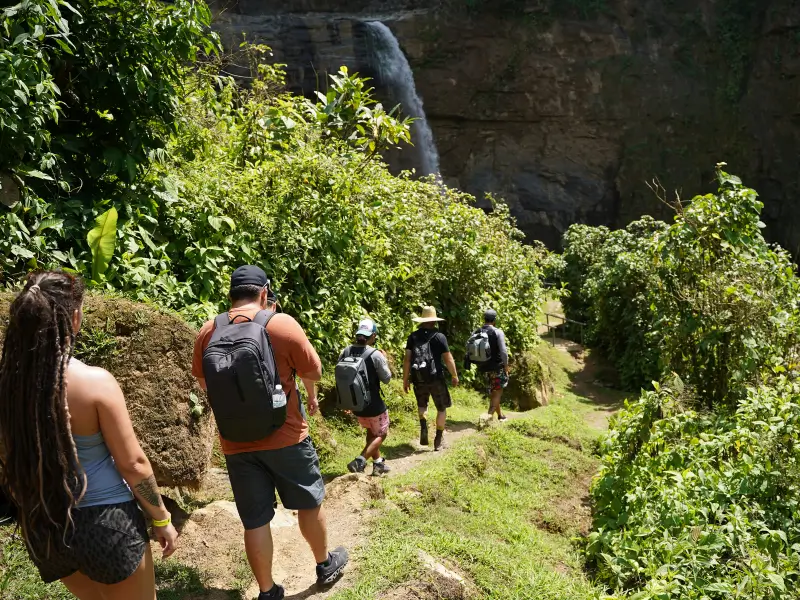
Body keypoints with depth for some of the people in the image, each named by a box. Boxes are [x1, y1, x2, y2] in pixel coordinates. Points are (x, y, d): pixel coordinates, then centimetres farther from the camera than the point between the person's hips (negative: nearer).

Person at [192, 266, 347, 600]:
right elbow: (313, 372, -3)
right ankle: (325, 565, 37)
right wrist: (312, 395, 18)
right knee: (309, 503, 18)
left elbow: (203, 382, 14)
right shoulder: (282, 324, -12)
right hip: (286, 437, -2)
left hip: (236, 444, 3)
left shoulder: (208, 333, -2)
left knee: (255, 521, 11)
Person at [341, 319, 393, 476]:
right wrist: (384, 360, 5)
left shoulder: (346, 352, -7)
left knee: (371, 431, 27)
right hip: (373, 405, -6)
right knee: (380, 434, 14)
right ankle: (359, 461, -2)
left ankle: (378, 464, 31)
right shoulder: (375, 355, -21)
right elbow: (386, 379, -9)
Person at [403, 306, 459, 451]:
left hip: (418, 378, 3)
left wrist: (405, 379, 7)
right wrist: (455, 376, 8)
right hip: (436, 378, -3)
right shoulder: (439, 336, -6)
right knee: (441, 408, 15)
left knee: (422, 404, 27)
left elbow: (407, 359, 0)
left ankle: (423, 425, 2)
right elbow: (448, 359, -6)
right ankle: (438, 440, 19)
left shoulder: (413, 336, 2)